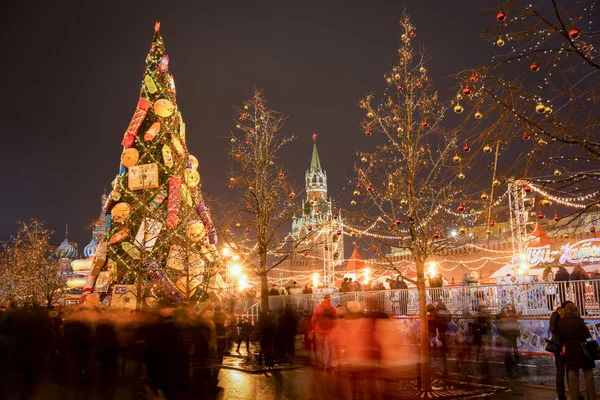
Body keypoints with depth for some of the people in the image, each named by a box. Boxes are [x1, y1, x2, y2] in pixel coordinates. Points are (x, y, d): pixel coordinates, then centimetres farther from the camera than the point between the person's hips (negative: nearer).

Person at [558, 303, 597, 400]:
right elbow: (587, 335, -10)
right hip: (583, 350, -3)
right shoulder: (579, 321, -15)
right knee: (588, 373, 7)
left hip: (570, 351, 4)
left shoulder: (561, 323, -2)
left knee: (572, 373, 9)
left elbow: (561, 338, 3)